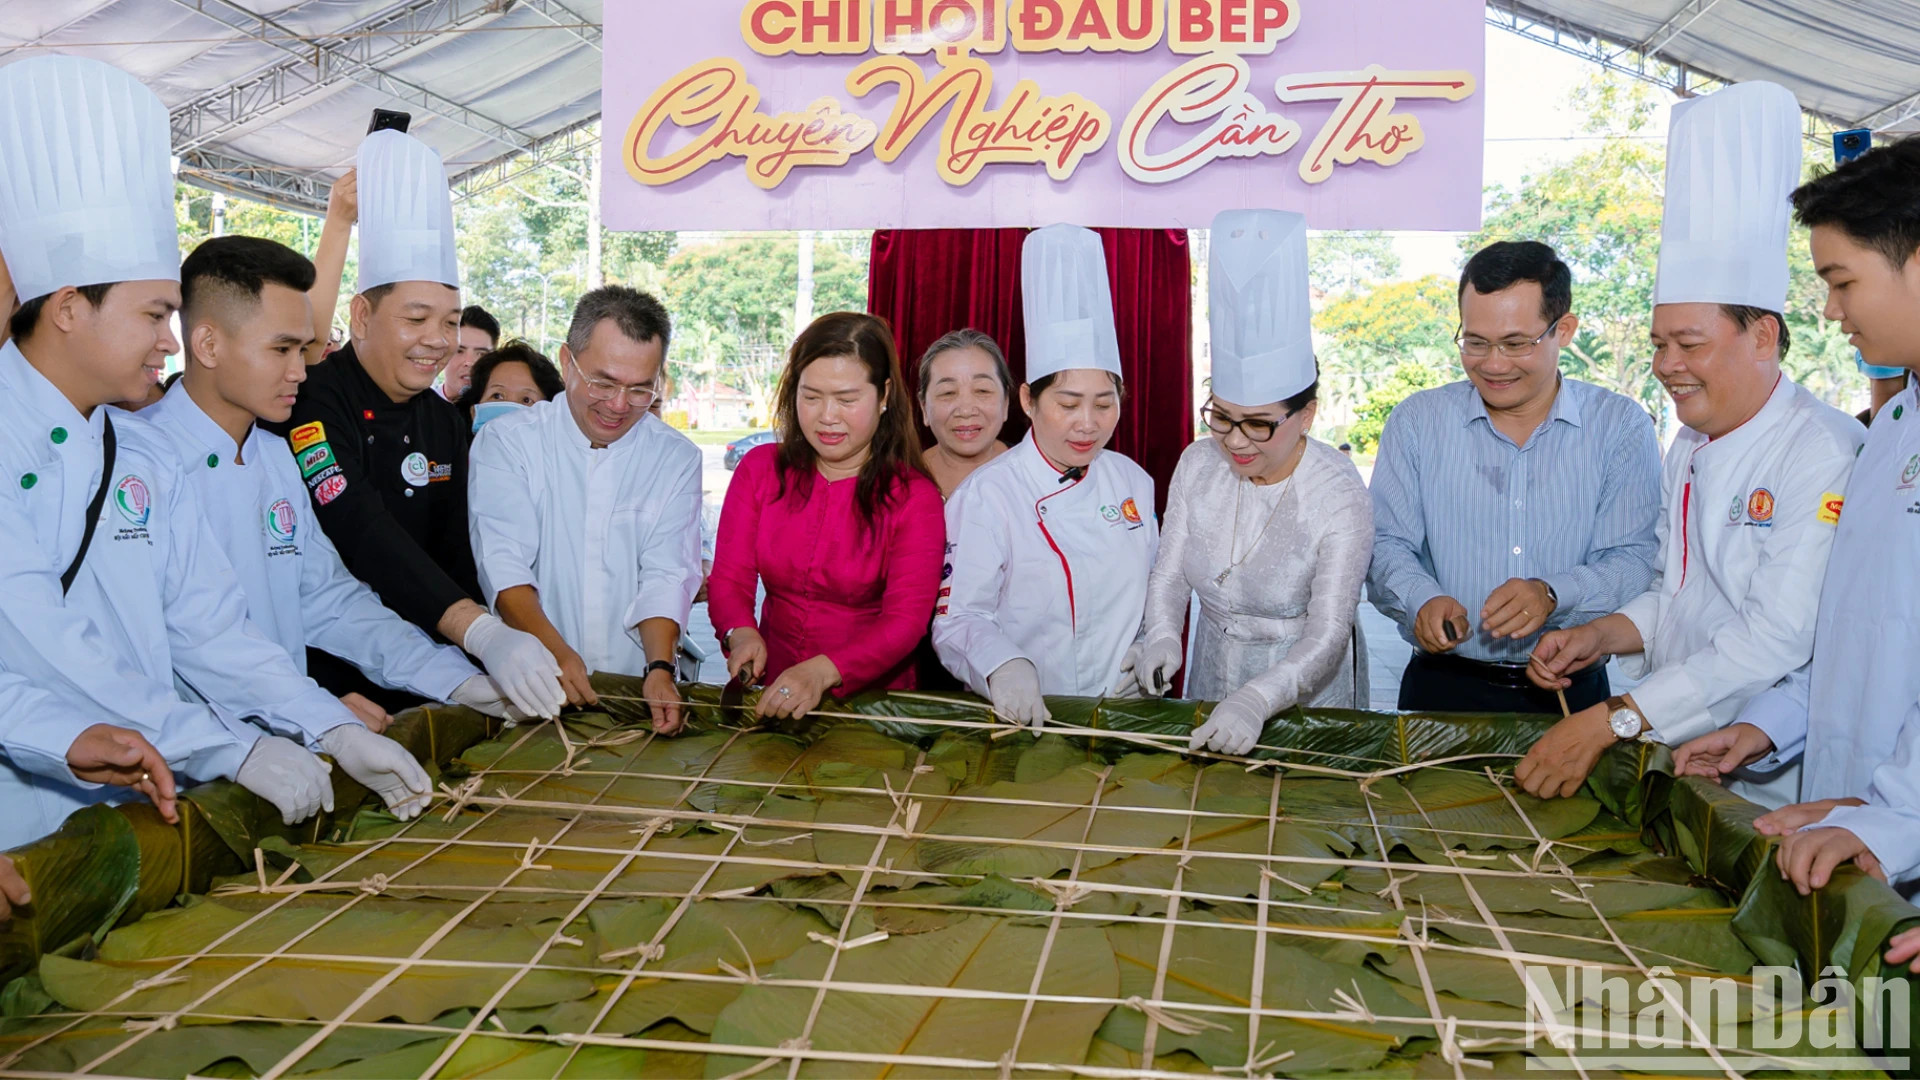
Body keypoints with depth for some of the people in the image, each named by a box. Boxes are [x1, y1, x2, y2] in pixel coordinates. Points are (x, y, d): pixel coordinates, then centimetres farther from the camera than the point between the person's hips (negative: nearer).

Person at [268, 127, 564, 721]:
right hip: (320, 675, -5)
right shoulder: (311, 400, -12)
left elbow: (456, 550, 6)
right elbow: (360, 535, -26)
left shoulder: (445, 421, 10)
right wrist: (484, 633, -36)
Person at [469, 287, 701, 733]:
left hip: (636, 685, 2)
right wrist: (554, 652, -24)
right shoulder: (506, 441, 3)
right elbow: (502, 563, -8)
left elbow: (667, 576, 0)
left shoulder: (678, 458, 8)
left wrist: (660, 668, -18)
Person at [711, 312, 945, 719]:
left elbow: (905, 620, -11)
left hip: (872, 698, -2)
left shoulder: (914, 498, -2)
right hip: (774, 698, 3)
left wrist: (824, 671, -28)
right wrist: (741, 634, -18)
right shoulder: (759, 469, 9)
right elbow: (728, 579, 5)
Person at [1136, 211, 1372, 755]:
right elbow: (1169, 572, -1)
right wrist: (1163, 634, -22)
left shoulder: (1339, 496, -21)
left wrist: (1258, 699, -41)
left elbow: (1326, 636, -25)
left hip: (1305, 690, -4)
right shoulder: (1198, 464, -6)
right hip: (1213, 676, 4)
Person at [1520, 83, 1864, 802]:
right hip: (1682, 765, 6)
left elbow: (1778, 642, -21)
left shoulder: (1828, 456, -14)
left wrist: (1610, 720, -20)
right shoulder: (1688, 451, 14)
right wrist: (1602, 636, 3)